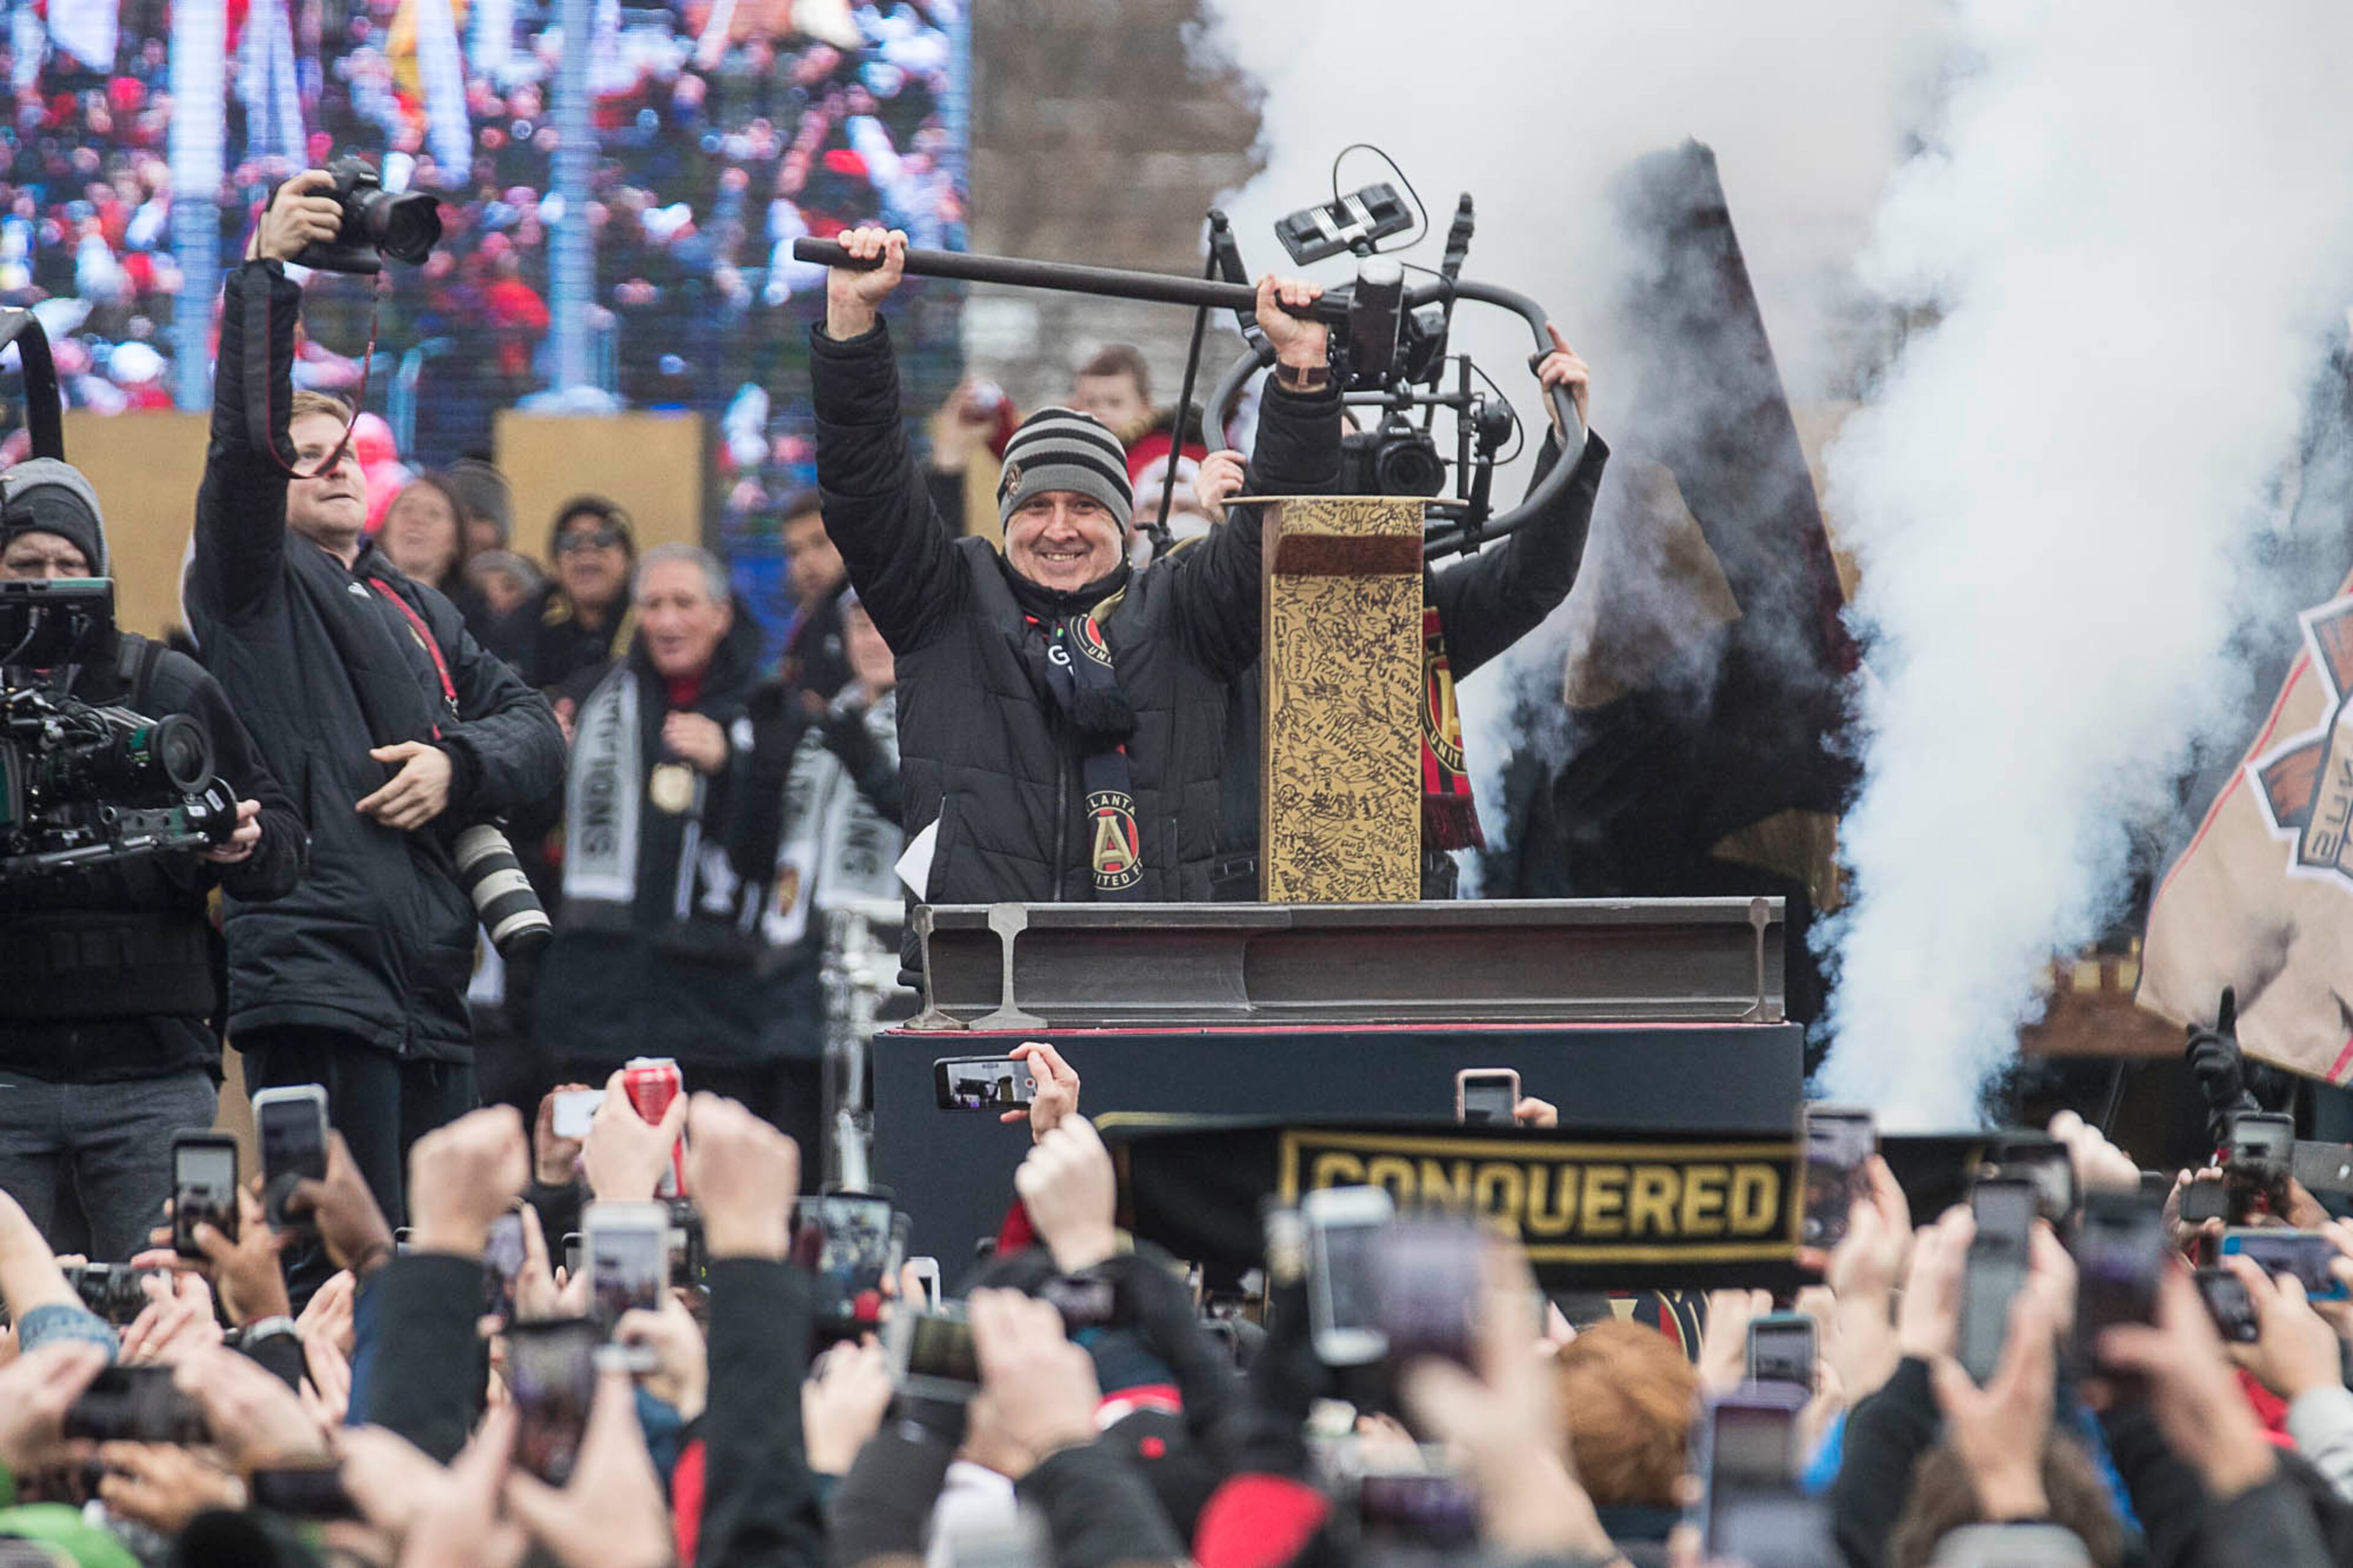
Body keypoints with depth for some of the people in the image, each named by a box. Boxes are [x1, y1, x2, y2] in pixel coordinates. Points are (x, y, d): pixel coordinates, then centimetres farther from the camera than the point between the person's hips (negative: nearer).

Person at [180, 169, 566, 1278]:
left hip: (431, 995, 7)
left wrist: (460, 764, -5)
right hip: (313, 971, -7)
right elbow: (244, 440, -12)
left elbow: (533, 726, 16)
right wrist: (266, 272, -18)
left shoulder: (418, 612, 24)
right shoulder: (251, 587, 5)